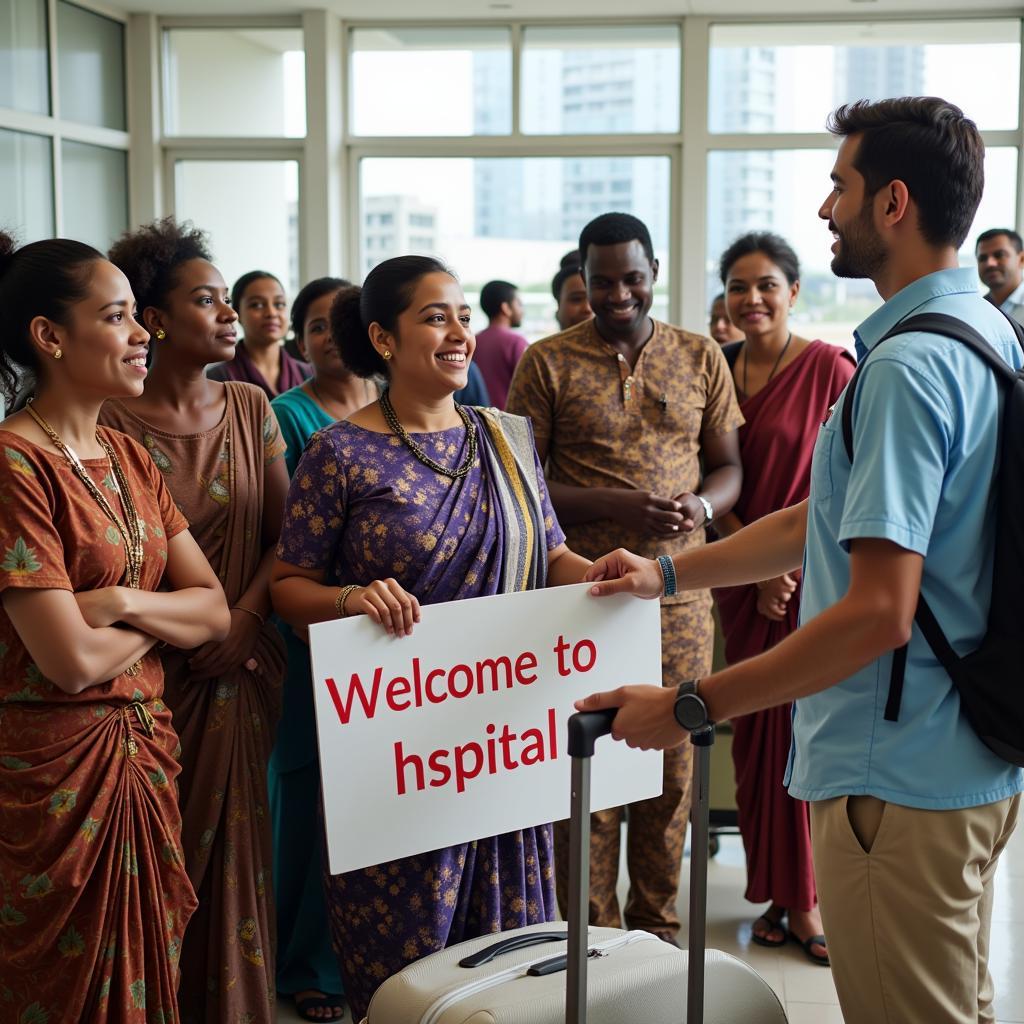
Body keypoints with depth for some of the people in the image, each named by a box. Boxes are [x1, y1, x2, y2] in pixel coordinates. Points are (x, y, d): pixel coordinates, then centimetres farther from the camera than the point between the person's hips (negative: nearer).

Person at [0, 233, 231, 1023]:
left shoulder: (128, 457, 9)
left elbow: (216, 611, 5)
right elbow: (71, 660, -21)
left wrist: (124, 603, -13)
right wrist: (161, 621, -2)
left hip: (144, 753, 7)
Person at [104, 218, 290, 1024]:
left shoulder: (249, 406, 4)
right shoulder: (114, 422, -8)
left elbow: (284, 533, 3)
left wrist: (244, 618, -10)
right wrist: (178, 630, -15)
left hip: (241, 663, 3)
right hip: (156, 672, -3)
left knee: (233, 835, 12)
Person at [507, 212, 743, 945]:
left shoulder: (701, 357, 8)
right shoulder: (547, 363, 1)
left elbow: (728, 466, 13)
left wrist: (704, 505, -10)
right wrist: (614, 505, -15)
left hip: (680, 592, 3)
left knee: (672, 766, 9)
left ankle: (658, 923, 25)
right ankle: (591, 933, 16)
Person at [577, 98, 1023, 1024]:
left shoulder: (908, 367, -23)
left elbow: (877, 613, -28)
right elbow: (827, 521, 16)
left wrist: (690, 707, -22)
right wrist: (668, 574, 17)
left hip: (899, 776, -10)